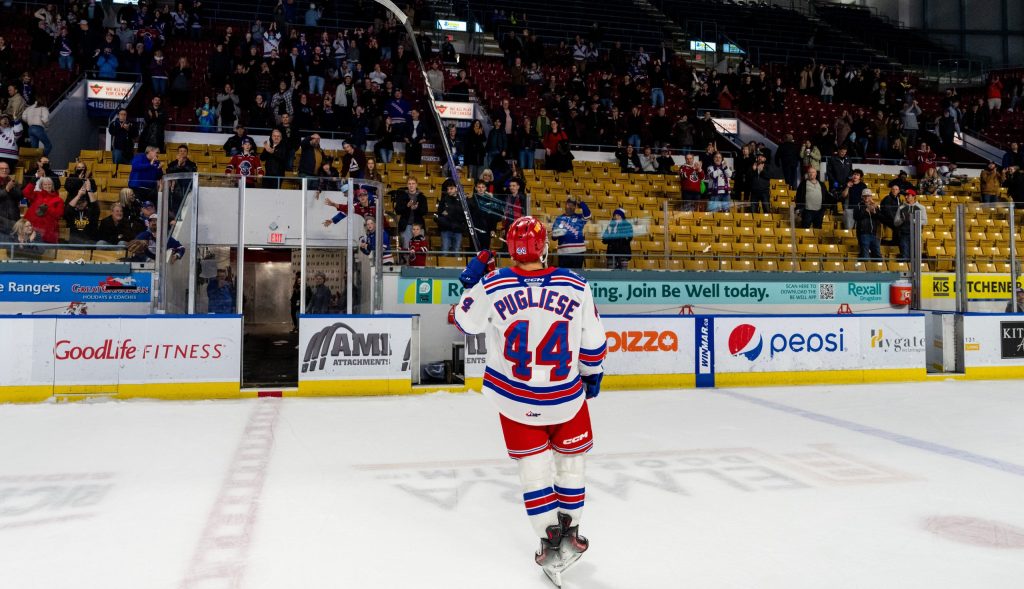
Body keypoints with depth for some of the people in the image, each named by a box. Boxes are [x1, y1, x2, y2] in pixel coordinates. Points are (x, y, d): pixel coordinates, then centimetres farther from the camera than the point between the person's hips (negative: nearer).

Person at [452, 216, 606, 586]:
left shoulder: (491, 286, -13)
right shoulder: (575, 286, -11)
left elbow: (465, 322, 5)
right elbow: (593, 342, -3)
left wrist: (472, 277, 15)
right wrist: (593, 374, 15)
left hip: (515, 399, 0)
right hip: (567, 397, 0)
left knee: (534, 468, 15)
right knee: (571, 459, 22)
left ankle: (550, 544, 14)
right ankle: (570, 534, 34)